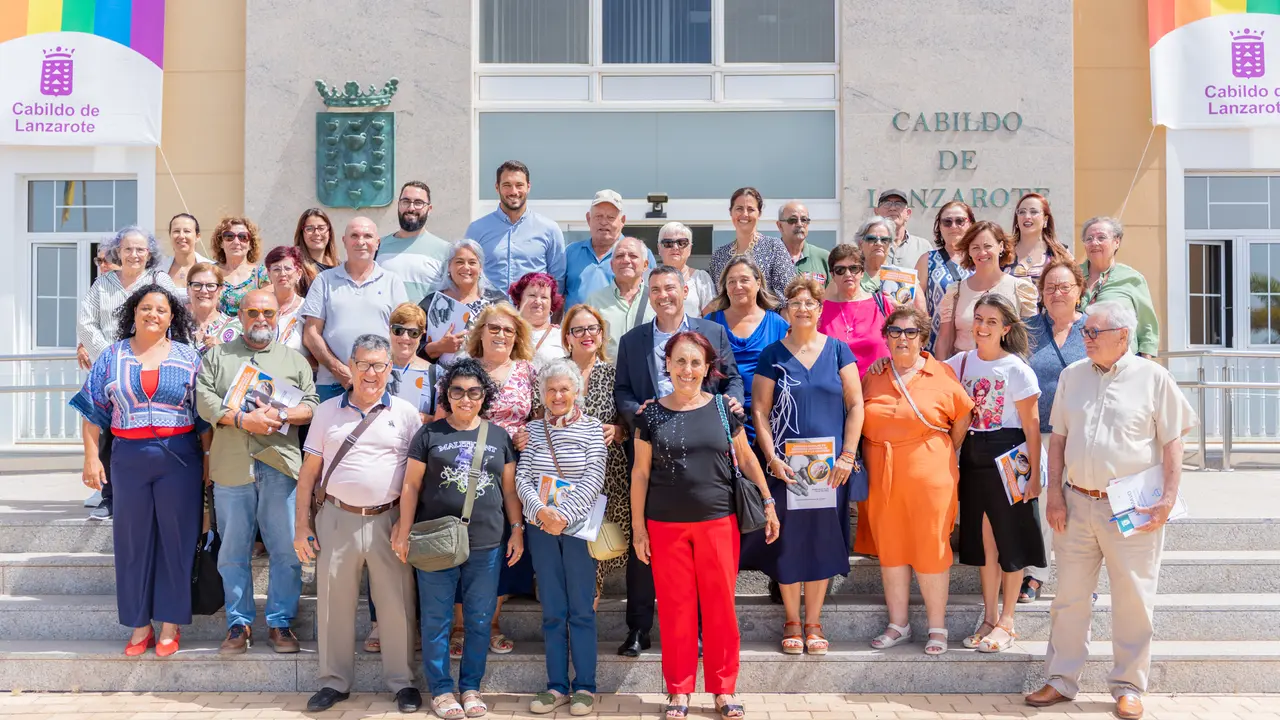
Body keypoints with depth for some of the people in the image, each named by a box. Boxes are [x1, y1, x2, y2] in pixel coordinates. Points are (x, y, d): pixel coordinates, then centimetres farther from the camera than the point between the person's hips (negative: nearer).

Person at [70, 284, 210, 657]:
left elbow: (204, 413, 3)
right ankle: (139, 624, 19)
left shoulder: (188, 356, 3)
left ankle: (170, 625, 15)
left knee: (176, 537, 3)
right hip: (128, 458, 1)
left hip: (180, 457, -1)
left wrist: (208, 458, -2)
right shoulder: (112, 356, 6)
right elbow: (94, 411, 6)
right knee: (132, 540, 7)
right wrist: (92, 457, -1)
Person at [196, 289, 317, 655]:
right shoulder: (217, 356, 14)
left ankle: (280, 622, 11)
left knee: (286, 550, 0)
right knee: (233, 551, 5)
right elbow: (205, 400, 1)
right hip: (231, 468, 0)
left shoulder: (295, 360, 15)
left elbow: (312, 405, 6)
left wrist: (280, 415, -11)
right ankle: (239, 622, 17)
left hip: (281, 467, 0)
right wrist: (241, 419, -13)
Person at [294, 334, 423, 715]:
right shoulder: (327, 411, 7)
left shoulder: (405, 413, 3)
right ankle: (335, 681, 24)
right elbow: (309, 471, 8)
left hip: (388, 521, -1)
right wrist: (302, 524, 3)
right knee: (333, 602, 9)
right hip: (336, 519, 1)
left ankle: (402, 680, 18)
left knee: (397, 603, 3)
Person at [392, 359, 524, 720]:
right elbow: (412, 486, 2)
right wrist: (404, 533, -3)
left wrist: (517, 530, 6)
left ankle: (471, 687, 22)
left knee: (479, 620, 8)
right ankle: (441, 689, 18)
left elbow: (509, 489, 11)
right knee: (436, 620, 5)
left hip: (487, 545, 2)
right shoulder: (429, 433, 1)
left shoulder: (499, 436, 8)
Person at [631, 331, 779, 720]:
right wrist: (638, 527, 2)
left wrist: (768, 502, 6)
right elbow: (640, 472, 4)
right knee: (675, 608, 6)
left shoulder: (723, 408, 1)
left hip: (718, 522, 0)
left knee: (720, 607, 5)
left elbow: (746, 459, 9)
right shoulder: (651, 414, 1)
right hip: (666, 526, 0)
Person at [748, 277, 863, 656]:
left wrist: (847, 455, -6)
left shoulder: (838, 350, 4)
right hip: (786, 464, -1)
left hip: (829, 465, 1)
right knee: (788, 539, 3)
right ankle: (791, 621, 17)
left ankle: (813, 622, 18)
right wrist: (772, 458, -10)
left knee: (823, 540, 6)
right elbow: (760, 411, 0)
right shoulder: (772, 355, 2)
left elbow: (855, 404, 2)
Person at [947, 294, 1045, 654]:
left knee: (1010, 540, 4)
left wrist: (1034, 474, -12)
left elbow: (1031, 426, -10)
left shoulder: (1016, 368, -11)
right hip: (973, 457, 5)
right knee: (984, 539, 12)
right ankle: (989, 617, 24)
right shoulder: (961, 362, 4)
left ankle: (1007, 621, 17)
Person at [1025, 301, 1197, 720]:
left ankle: (1128, 686, 18)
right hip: (1077, 502, 4)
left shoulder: (1153, 378, -2)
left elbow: (1172, 442, -1)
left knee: (1133, 599, 4)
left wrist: (1168, 497, -9)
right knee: (1070, 595, 9)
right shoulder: (1073, 375, 9)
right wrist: (1054, 491, 4)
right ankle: (1062, 680, 19)